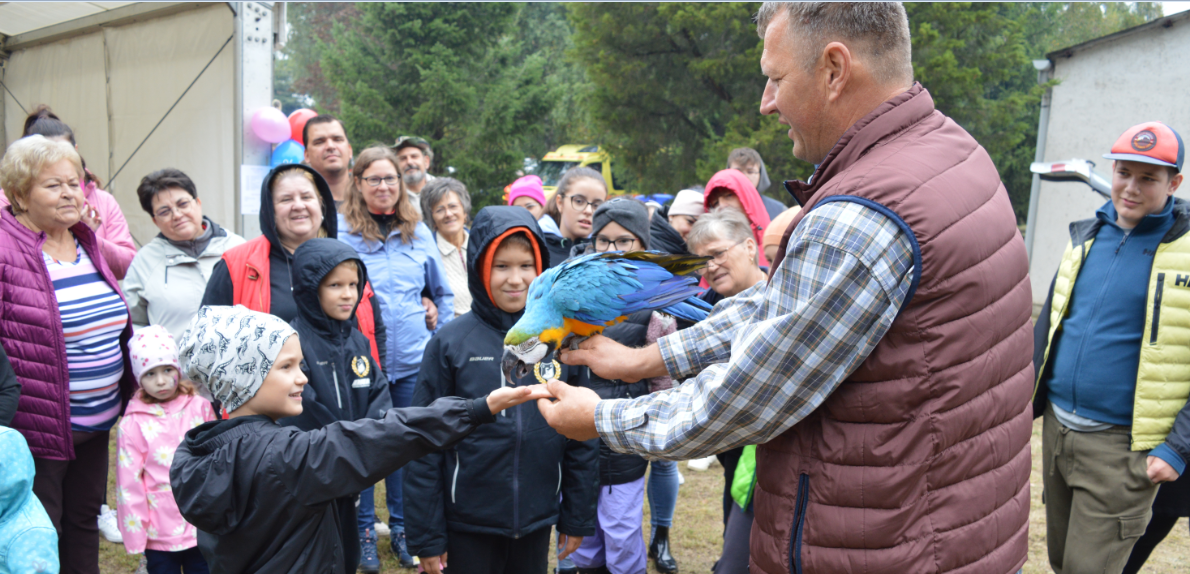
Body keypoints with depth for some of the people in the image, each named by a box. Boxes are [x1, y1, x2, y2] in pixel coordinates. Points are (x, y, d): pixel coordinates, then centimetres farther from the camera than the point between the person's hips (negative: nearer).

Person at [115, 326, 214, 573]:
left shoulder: (200, 408, -2)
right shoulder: (132, 425, -7)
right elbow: (129, 485, -4)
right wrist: (135, 534, -4)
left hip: (203, 528, 2)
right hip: (160, 534, -2)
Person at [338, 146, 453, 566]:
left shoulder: (418, 232, 6)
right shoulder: (341, 232, -5)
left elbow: (444, 292, 15)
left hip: (412, 359, 3)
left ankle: (402, 527, 28)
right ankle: (363, 530, 24)